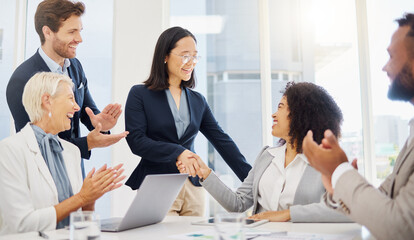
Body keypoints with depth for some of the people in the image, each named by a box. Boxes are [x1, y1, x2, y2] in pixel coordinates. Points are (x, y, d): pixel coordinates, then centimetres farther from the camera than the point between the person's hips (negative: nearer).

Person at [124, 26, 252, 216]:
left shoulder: (198, 101, 11)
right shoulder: (139, 94, -1)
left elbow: (222, 141, 8)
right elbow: (136, 140, -11)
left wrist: (251, 179, 1)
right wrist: (177, 152, -23)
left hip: (193, 188, 4)